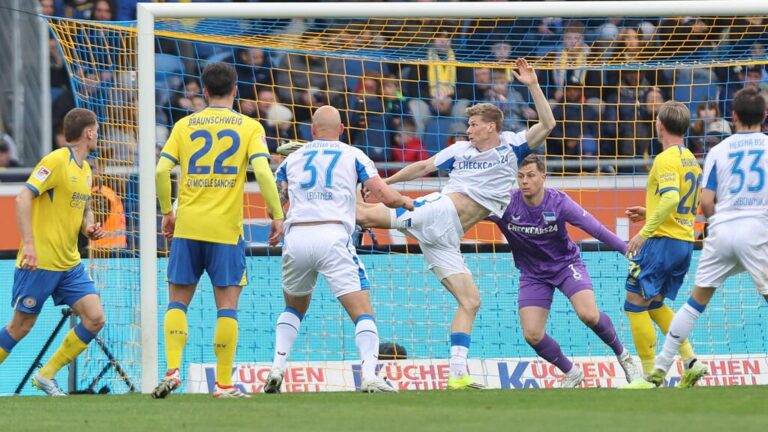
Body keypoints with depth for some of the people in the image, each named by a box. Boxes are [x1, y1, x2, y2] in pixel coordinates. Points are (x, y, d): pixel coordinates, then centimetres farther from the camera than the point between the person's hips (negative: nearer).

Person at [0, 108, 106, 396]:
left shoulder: (85, 170, 13)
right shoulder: (56, 161, -13)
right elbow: (23, 198, -20)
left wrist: (89, 228, 3)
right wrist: (28, 244, -27)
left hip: (70, 264, 8)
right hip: (40, 261, -8)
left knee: (95, 318, -3)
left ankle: (47, 375, 8)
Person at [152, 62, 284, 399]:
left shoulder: (185, 125, 7)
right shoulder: (249, 127, 2)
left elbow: (162, 170, -1)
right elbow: (262, 171, -11)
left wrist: (167, 212, 11)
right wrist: (277, 216, -5)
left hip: (187, 226, 1)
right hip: (226, 229, -1)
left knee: (178, 301, 9)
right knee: (227, 304, 3)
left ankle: (172, 370, -8)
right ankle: (224, 384, 1)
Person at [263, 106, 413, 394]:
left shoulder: (293, 158, 19)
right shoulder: (353, 156, 12)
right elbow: (388, 198, 4)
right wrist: (407, 202, 26)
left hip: (296, 238, 3)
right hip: (332, 238, -3)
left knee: (294, 308, 27)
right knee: (363, 314, -4)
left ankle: (277, 368, 12)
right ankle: (369, 376, -24)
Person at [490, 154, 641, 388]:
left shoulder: (559, 202, -20)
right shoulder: (506, 204, -18)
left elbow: (596, 229, -17)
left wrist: (628, 250, -18)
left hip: (566, 263, -2)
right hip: (533, 275, 2)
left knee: (588, 314, -24)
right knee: (532, 334, -10)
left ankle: (623, 356, 4)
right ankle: (572, 374, 16)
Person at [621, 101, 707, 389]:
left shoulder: (666, 159, -13)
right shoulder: (691, 160, 15)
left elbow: (671, 198, -28)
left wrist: (644, 232, -27)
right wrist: (649, 214, 24)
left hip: (663, 240, -9)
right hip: (685, 243, 9)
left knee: (635, 305, -1)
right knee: (655, 304, 21)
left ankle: (650, 376, -3)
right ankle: (690, 362, 10)